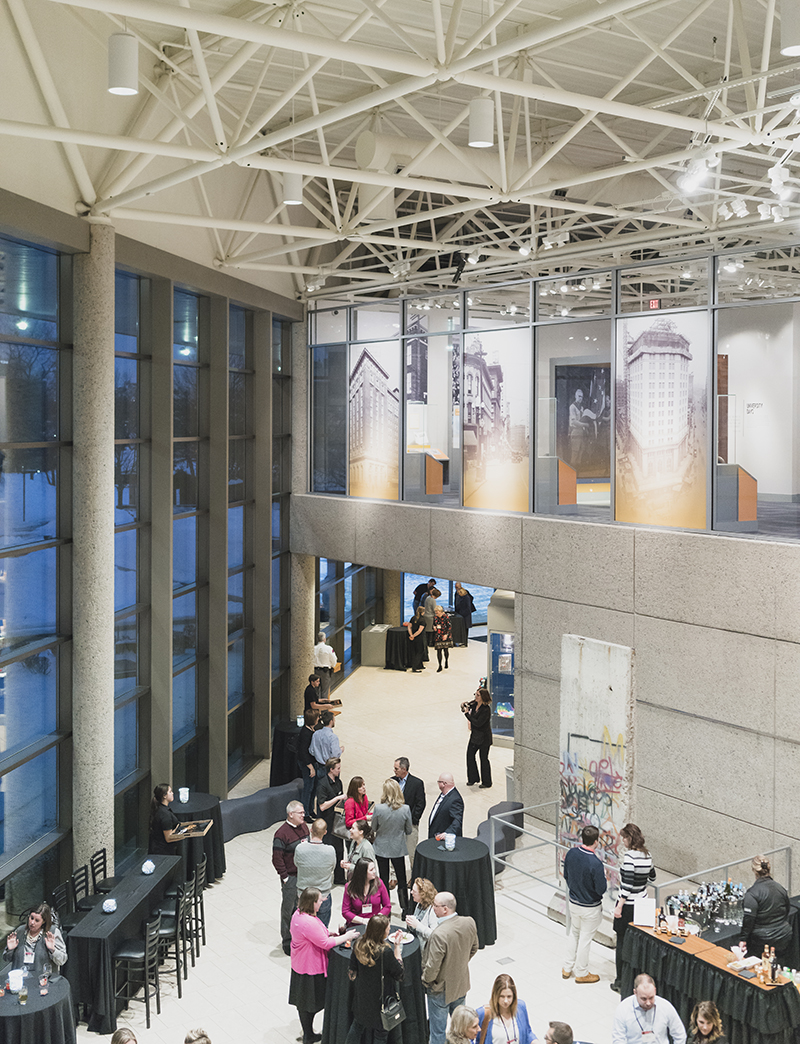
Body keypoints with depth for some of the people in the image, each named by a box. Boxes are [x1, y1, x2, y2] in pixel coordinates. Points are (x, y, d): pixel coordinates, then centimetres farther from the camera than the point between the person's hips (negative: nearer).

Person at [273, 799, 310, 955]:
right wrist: (285, 877, -15)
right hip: (291, 878, -6)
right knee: (289, 909, 5)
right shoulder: (282, 834, -18)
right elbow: (277, 859, -16)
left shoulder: (304, 826, 5)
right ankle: (287, 942, 17)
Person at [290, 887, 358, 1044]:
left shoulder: (298, 914, -1)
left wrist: (329, 932, 7)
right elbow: (325, 943, -25)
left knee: (304, 1003, 20)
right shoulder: (309, 922, -33)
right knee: (309, 1004, 7)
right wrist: (345, 937, -15)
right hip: (310, 969, -10)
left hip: (300, 964, 10)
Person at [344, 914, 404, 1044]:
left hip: (361, 997, 5)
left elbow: (352, 973, -3)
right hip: (380, 998, -5)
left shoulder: (359, 945, -13)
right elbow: (399, 973, -15)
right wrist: (397, 946, -16)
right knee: (380, 1032, 18)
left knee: (358, 1025, 26)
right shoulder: (386, 951, -30)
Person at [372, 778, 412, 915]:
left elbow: (374, 828, -6)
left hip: (382, 847, -1)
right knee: (401, 879, 16)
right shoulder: (405, 809, -17)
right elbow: (408, 830, -4)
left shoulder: (378, 808, -22)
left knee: (383, 879, 14)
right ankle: (405, 909, 21)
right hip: (398, 848, 1)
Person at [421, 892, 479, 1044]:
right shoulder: (469, 923, -14)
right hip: (462, 985, 6)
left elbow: (433, 967, -26)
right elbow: (473, 949, 4)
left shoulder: (439, 934, -35)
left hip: (441, 989, -6)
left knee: (438, 1031, 14)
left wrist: (425, 980, -6)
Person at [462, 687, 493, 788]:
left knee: (484, 758, 2)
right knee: (470, 755, 11)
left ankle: (486, 783, 16)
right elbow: (465, 705, 17)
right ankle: (473, 778, 28)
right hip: (474, 735, 8)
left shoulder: (486, 709, -23)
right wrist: (464, 706, -7)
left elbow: (478, 723, -28)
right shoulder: (474, 703, -1)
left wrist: (467, 714, -23)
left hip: (484, 737, -8)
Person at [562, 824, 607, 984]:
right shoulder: (595, 864, -31)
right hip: (590, 908, -6)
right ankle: (582, 973, 28)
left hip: (573, 902, 6)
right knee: (585, 939, 11)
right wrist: (603, 876, -5)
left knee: (574, 933, 24)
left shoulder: (571, 853, -11)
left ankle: (567, 968, 35)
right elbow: (601, 890, -23)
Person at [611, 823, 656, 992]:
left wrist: (619, 906, -18)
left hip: (628, 905, -7)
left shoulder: (629, 856, -22)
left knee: (622, 942, 4)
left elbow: (627, 885, -23)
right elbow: (653, 877, 17)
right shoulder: (646, 854, 1)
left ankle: (621, 981, 10)